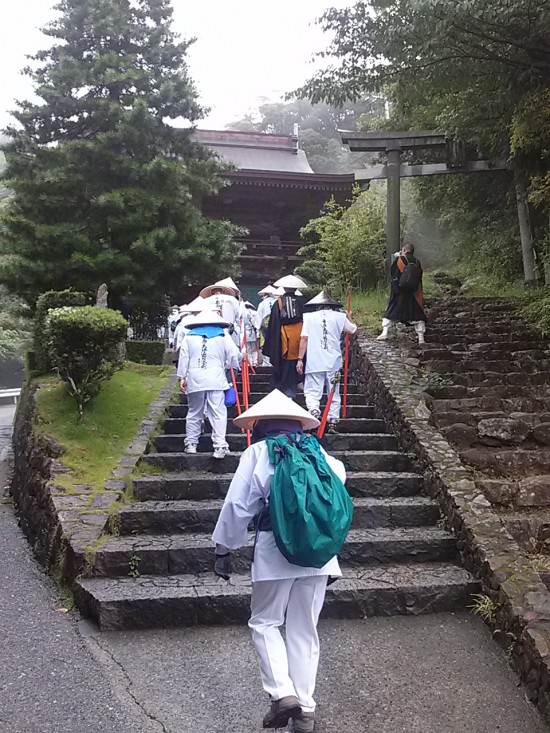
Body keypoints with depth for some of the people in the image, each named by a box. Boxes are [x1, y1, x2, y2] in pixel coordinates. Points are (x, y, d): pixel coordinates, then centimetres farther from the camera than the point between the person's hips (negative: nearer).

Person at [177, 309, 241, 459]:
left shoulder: (189, 336, 12)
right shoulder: (223, 335, 7)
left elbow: (183, 358, 9)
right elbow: (235, 356, 6)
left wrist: (182, 377, 13)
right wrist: (234, 364, 28)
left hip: (194, 380, 2)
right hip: (216, 379, -2)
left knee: (194, 413, 14)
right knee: (218, 413, -4)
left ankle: (191, 443, 16)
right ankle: (220, 445, -12)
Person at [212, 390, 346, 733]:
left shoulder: (257, 452, 1)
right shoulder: (316, 450, 9)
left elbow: (237, 505, -3)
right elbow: (339, 477, 24)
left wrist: (224, 549, 6)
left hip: (276, 548, -3)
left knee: (265, 622, 13)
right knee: (305, 629, 12)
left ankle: (282, 693, -2)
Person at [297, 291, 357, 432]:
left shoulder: (309, 317, 1)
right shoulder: (340, 316, 5)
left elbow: (304, 338, -5)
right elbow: (353, 330, 20)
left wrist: (300, 359, -2)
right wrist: (348, 318, 39)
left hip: (314, 362, -2)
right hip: (334, 362, 2)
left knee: (312, 391, 1)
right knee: (334, 393, 12)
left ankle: (314, 411, -26)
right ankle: (333, 421, 9)